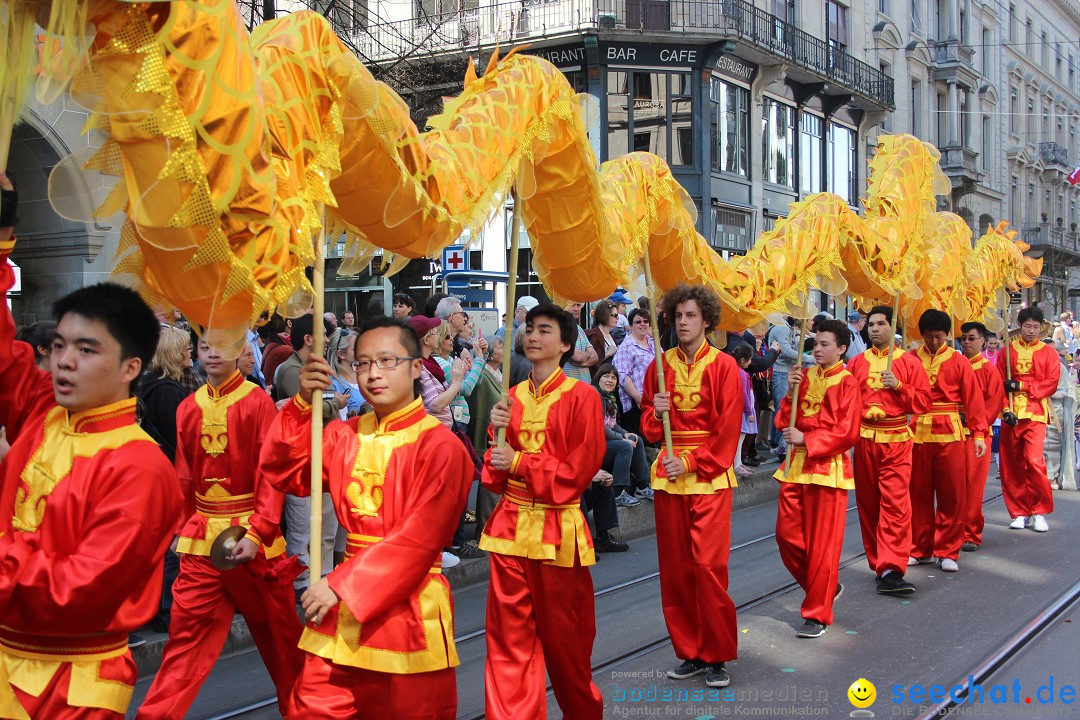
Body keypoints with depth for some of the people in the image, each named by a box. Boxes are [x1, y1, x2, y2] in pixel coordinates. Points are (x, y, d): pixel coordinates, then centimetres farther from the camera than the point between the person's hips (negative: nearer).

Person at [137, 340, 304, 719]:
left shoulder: (258, 402, -8)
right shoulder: (189, 407, 6)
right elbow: (184, 478, 12)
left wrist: (258, 534, -22)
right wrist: (184, 527, 7)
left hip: (252, 539, -3)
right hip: (201, 540, 3)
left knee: (277, 629, 12)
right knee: (186, 635, 3)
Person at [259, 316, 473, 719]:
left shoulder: (439, 445, -12)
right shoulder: (346, 435, 8)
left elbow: (417, 540, -17)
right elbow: (282, 474, 5)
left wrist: (340, 585, -18)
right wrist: (303, 403, -6)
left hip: (407, 605, -5)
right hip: (344, 601, 5)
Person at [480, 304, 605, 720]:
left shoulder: (581, 397, -6)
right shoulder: (511, 399, 10)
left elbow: (580, 468, -11)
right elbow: (495, 474, 12)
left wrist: (519, 462, -13)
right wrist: (498, 433, -6)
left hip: (558, 528, -4)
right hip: (511, 526, 4)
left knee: (564, 635, 9)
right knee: (509, 638, 3)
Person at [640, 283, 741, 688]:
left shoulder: (724, 366, -3)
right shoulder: (660, 365, 8)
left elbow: (728, 428, -8)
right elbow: (649, 426, 13)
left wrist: (691, 462, -13)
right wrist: (656, 412, -9)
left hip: (710, 476, -4)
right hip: (668, 475, 4)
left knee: (709, 566, -6)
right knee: (675, 567, 7)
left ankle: (716, 656, 8)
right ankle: (689, 651, 19)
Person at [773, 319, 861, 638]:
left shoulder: (846, 382, -6)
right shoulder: (805, 376, 10)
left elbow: (847, 432, -13)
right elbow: (784, 421, 9)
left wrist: (806, 440, -15)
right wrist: (792, 393, -6)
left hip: (827, 467, -6)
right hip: (796, 465, 6)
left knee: (823, 543, 0)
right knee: (787, 535, 7)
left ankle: (818, 614, 10)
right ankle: (826, 587, 29)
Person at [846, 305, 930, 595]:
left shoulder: (909, 362, 3)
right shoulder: (856, 362, 9)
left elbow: (924, 400, 0)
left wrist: (899, 386, -12)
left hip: (896, 440, -3)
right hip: (864, 440, 3)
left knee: (895, 504, -11)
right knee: (867, 503, 7)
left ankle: (890, 571, -14)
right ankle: (880, 563, 20)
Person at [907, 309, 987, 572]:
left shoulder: (959, 361, 3)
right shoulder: (910, 359, 4)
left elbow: (973, 399, 3)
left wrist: (979, 434, -3)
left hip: (950, 434, -1)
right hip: (917, 432, 1)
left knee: (952, 494, 2)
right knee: (918, 492, 7)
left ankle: (947, 551, 13)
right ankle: (920, 548, 19)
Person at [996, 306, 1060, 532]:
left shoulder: (1048, 353, 7)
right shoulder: (1006, 351, 9)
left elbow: (1051, 384, -1)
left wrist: (1020, 385, -9)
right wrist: (1006, 409, -9)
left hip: (1035, 414, -2)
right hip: (1011, 415, 2)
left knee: (1034, 461, -14)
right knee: (1010, 465, 2)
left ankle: (1039, 512, 0)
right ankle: (1019, 513, 13)